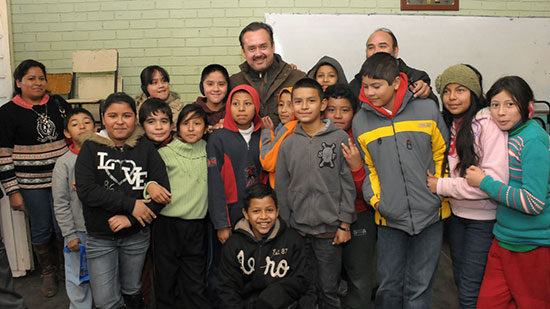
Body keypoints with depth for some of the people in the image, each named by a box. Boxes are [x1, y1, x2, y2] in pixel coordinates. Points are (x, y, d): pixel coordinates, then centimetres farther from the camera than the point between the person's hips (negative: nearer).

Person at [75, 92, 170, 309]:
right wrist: (130, 204, -20)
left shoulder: (145, 147, -3)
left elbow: (162, 189, -9)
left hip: (136, 236, 1)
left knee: (132, 291, 19)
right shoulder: (91, 147, -5)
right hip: (99, 237, -1)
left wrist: (131, 218, -18)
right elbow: (85, 190, -16)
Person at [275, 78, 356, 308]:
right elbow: (281, 189, 8)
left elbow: (348, 184, -4)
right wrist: (285, 227, 6)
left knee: (329, 290, 10)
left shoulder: (339, 138, -4)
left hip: (330, 230, -2)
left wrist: (344, 224, -6)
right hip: (298, 230, 2)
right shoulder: (288, 144, 4)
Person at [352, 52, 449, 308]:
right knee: (389, 284, 11)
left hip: (429, 213, -1)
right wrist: (374, 198, -3)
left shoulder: (427, 110, -3)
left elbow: (442, 155, 7)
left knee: (419, 286, 8)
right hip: (389, 216, 1)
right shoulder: (360, 121, 1)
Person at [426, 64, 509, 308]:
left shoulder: (489, 122, -17)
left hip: (484, 217, -7)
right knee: (460, 279, 20)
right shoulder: (448, 124, 6)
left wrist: (441, 186, -18)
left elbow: (496, 180, -24)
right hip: (455, 213, 7)